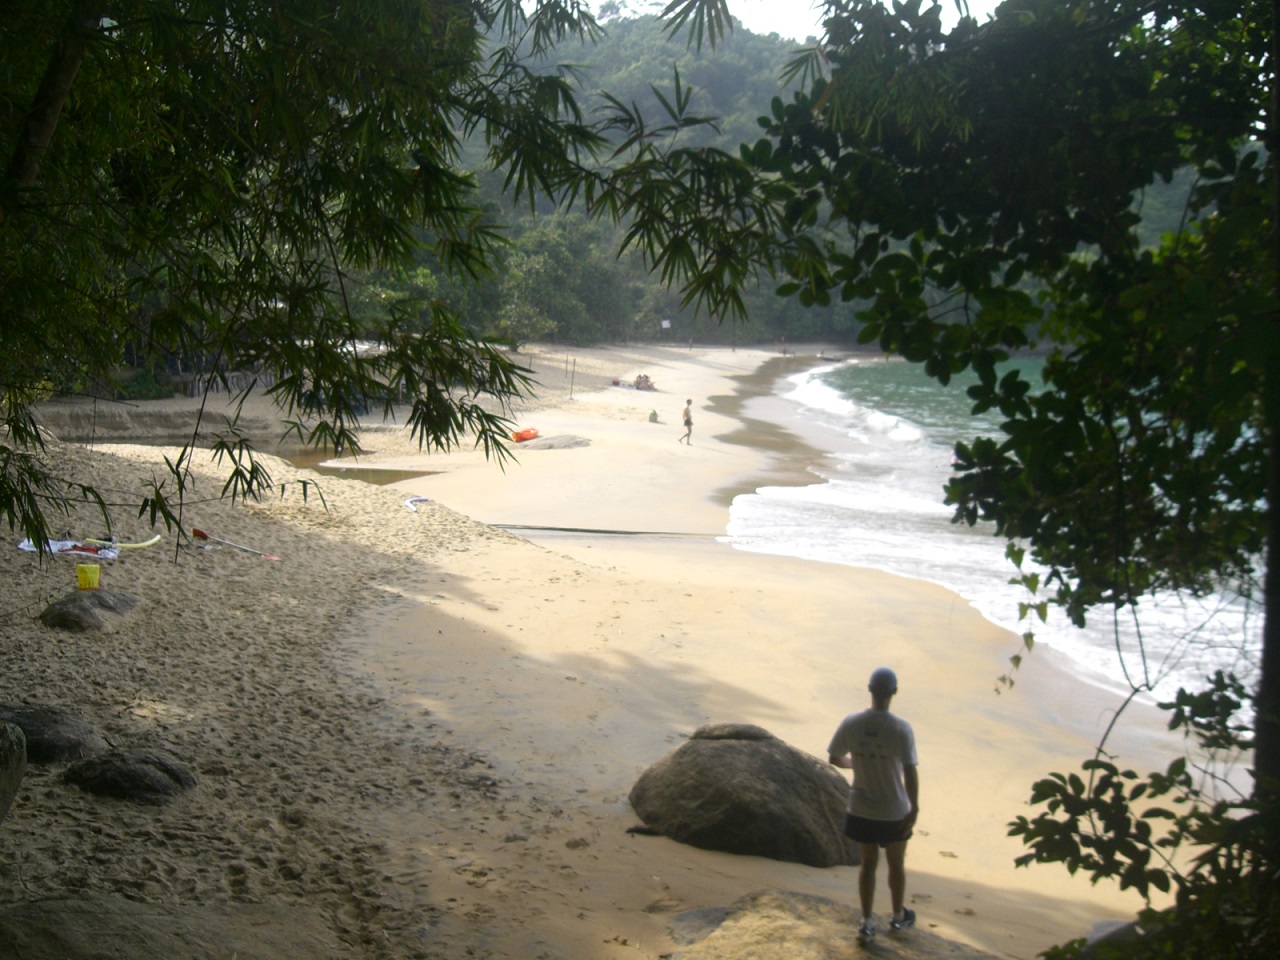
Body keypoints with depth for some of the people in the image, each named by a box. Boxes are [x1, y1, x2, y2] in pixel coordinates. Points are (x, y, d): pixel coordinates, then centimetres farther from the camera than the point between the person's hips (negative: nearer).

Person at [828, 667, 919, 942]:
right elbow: (910, 773, -22)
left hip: (860, 810, 2)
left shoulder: (851, 723, -12)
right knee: (896, 864, 20)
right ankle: (898, 917, 39)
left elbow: (834, 758, -1)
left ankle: (866, 923, 22)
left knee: (868, 863, 19)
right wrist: (914, 809, -11)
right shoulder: (901, 729, -21)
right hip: (894, 812, -2)